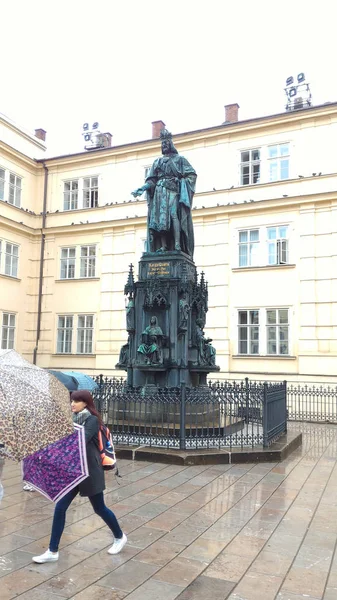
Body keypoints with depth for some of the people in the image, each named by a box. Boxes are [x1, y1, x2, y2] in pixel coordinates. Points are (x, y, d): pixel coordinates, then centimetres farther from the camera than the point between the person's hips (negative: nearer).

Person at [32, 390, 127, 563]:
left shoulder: (92, 420, -16)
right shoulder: (74, 419, 6)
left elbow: (81, 441, -29)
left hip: (89, 470, -6)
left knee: (99, 508, 10)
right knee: (59, 508, 2)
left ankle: (119, 537, 33)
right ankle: (52, 552, 14)